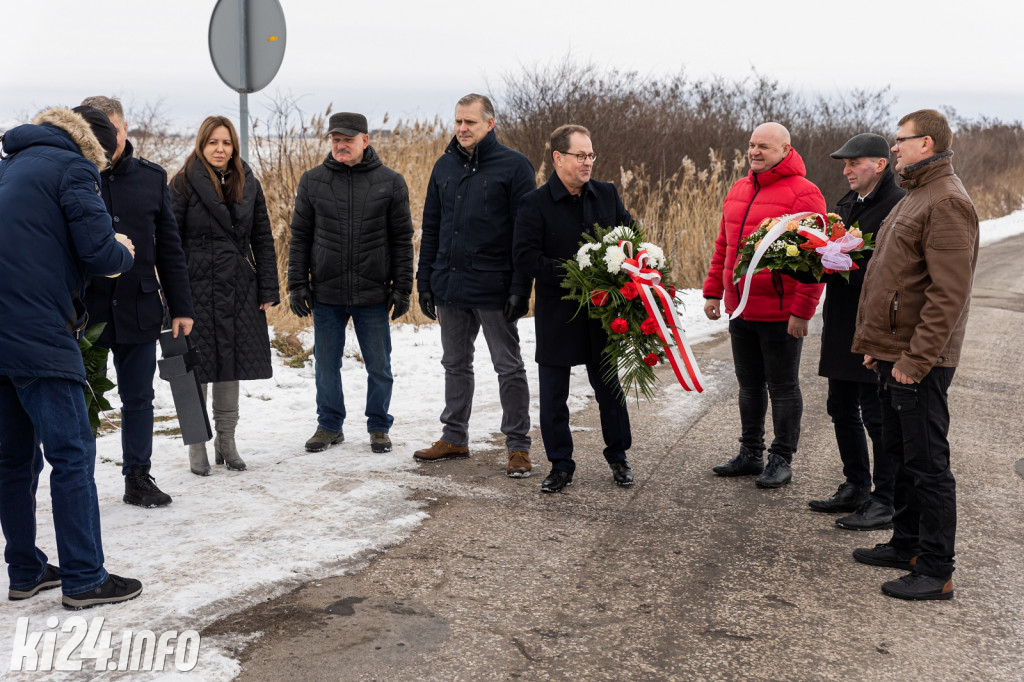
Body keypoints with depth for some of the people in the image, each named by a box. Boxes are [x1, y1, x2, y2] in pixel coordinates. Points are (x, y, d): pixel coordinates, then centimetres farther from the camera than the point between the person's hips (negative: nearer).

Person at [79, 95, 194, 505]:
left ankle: (138, 476, 23)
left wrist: (181, 306, 6)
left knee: (138, 398, 11)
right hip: (84, 311, -2)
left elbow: (169, 248, 9)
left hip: (139, 308, 3)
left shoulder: (152, 178, 5)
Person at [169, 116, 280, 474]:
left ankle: (226, 442, 22)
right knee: (198, 367, 2)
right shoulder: (184, 183, -4)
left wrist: (268, 290, 3)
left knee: (231, 365, 10)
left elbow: (262, 240, 9)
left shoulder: (248, 185, 9)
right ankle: (197, 445, 14)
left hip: (239, 291, 4)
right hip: (197, 288, -4)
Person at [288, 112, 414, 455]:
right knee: (326, 365, 10)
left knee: (379, 366, 8)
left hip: (373, 295, -1)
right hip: (326, 294, 1)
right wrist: (298, 284, 0)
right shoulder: (313, 181, 3)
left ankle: (379, 427, 24)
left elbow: (402, 239, 3)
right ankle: (330, 425, 26)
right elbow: (300, 236, 6)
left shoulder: (390, 182, 1)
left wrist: (402, 288, -2)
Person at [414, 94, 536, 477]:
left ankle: (518, 446, 11)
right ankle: (454, 437, 28)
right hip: (449, 286, 6)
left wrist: (520, 288, -15)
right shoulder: (445, 167, 11)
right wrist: (424, 281, 10)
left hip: (494, 289, -6)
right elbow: (431, 228, 16)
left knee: (508, 368, 3)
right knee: (455, 364, 15)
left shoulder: (513, 166, -6)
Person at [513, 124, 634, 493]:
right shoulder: (535, 203, -8)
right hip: (556, 313, -3)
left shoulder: (607, 194, 5)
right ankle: (561, 465, 21)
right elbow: (525, 257, -14)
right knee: (553, 394, 6)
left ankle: (618, 456, 30)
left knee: (609, 386, 13)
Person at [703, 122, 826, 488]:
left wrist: (802, 310, -20)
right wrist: (713, 291, 14)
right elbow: (723, 246, 19)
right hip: (740, 310, 7)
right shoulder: (738, 190, 13)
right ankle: (750, 454, 28)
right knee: (749, 385, 16)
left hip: (780, 314, -7)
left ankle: (782, 460, 15)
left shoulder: (803, 193, -12)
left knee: (783, 388, 5)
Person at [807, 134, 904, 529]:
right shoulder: (848, 203, 15)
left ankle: (886, 502, 9)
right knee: (842, 408, 17)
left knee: (877, 414, -2)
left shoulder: (898, 206, -14)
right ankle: (856, 488, 31)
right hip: (841, 326, 9)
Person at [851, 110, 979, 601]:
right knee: (901, 454, 19)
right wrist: (879, 345, 19)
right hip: (894, 355, 10)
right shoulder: (916, 196, 17)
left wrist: (915, 359, -23)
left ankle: (936, 573, 4)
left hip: (919, 362, -10)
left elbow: (948, 293, -23)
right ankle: (907, 545, 32)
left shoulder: (946, 202, -16)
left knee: (927, 463, -4)